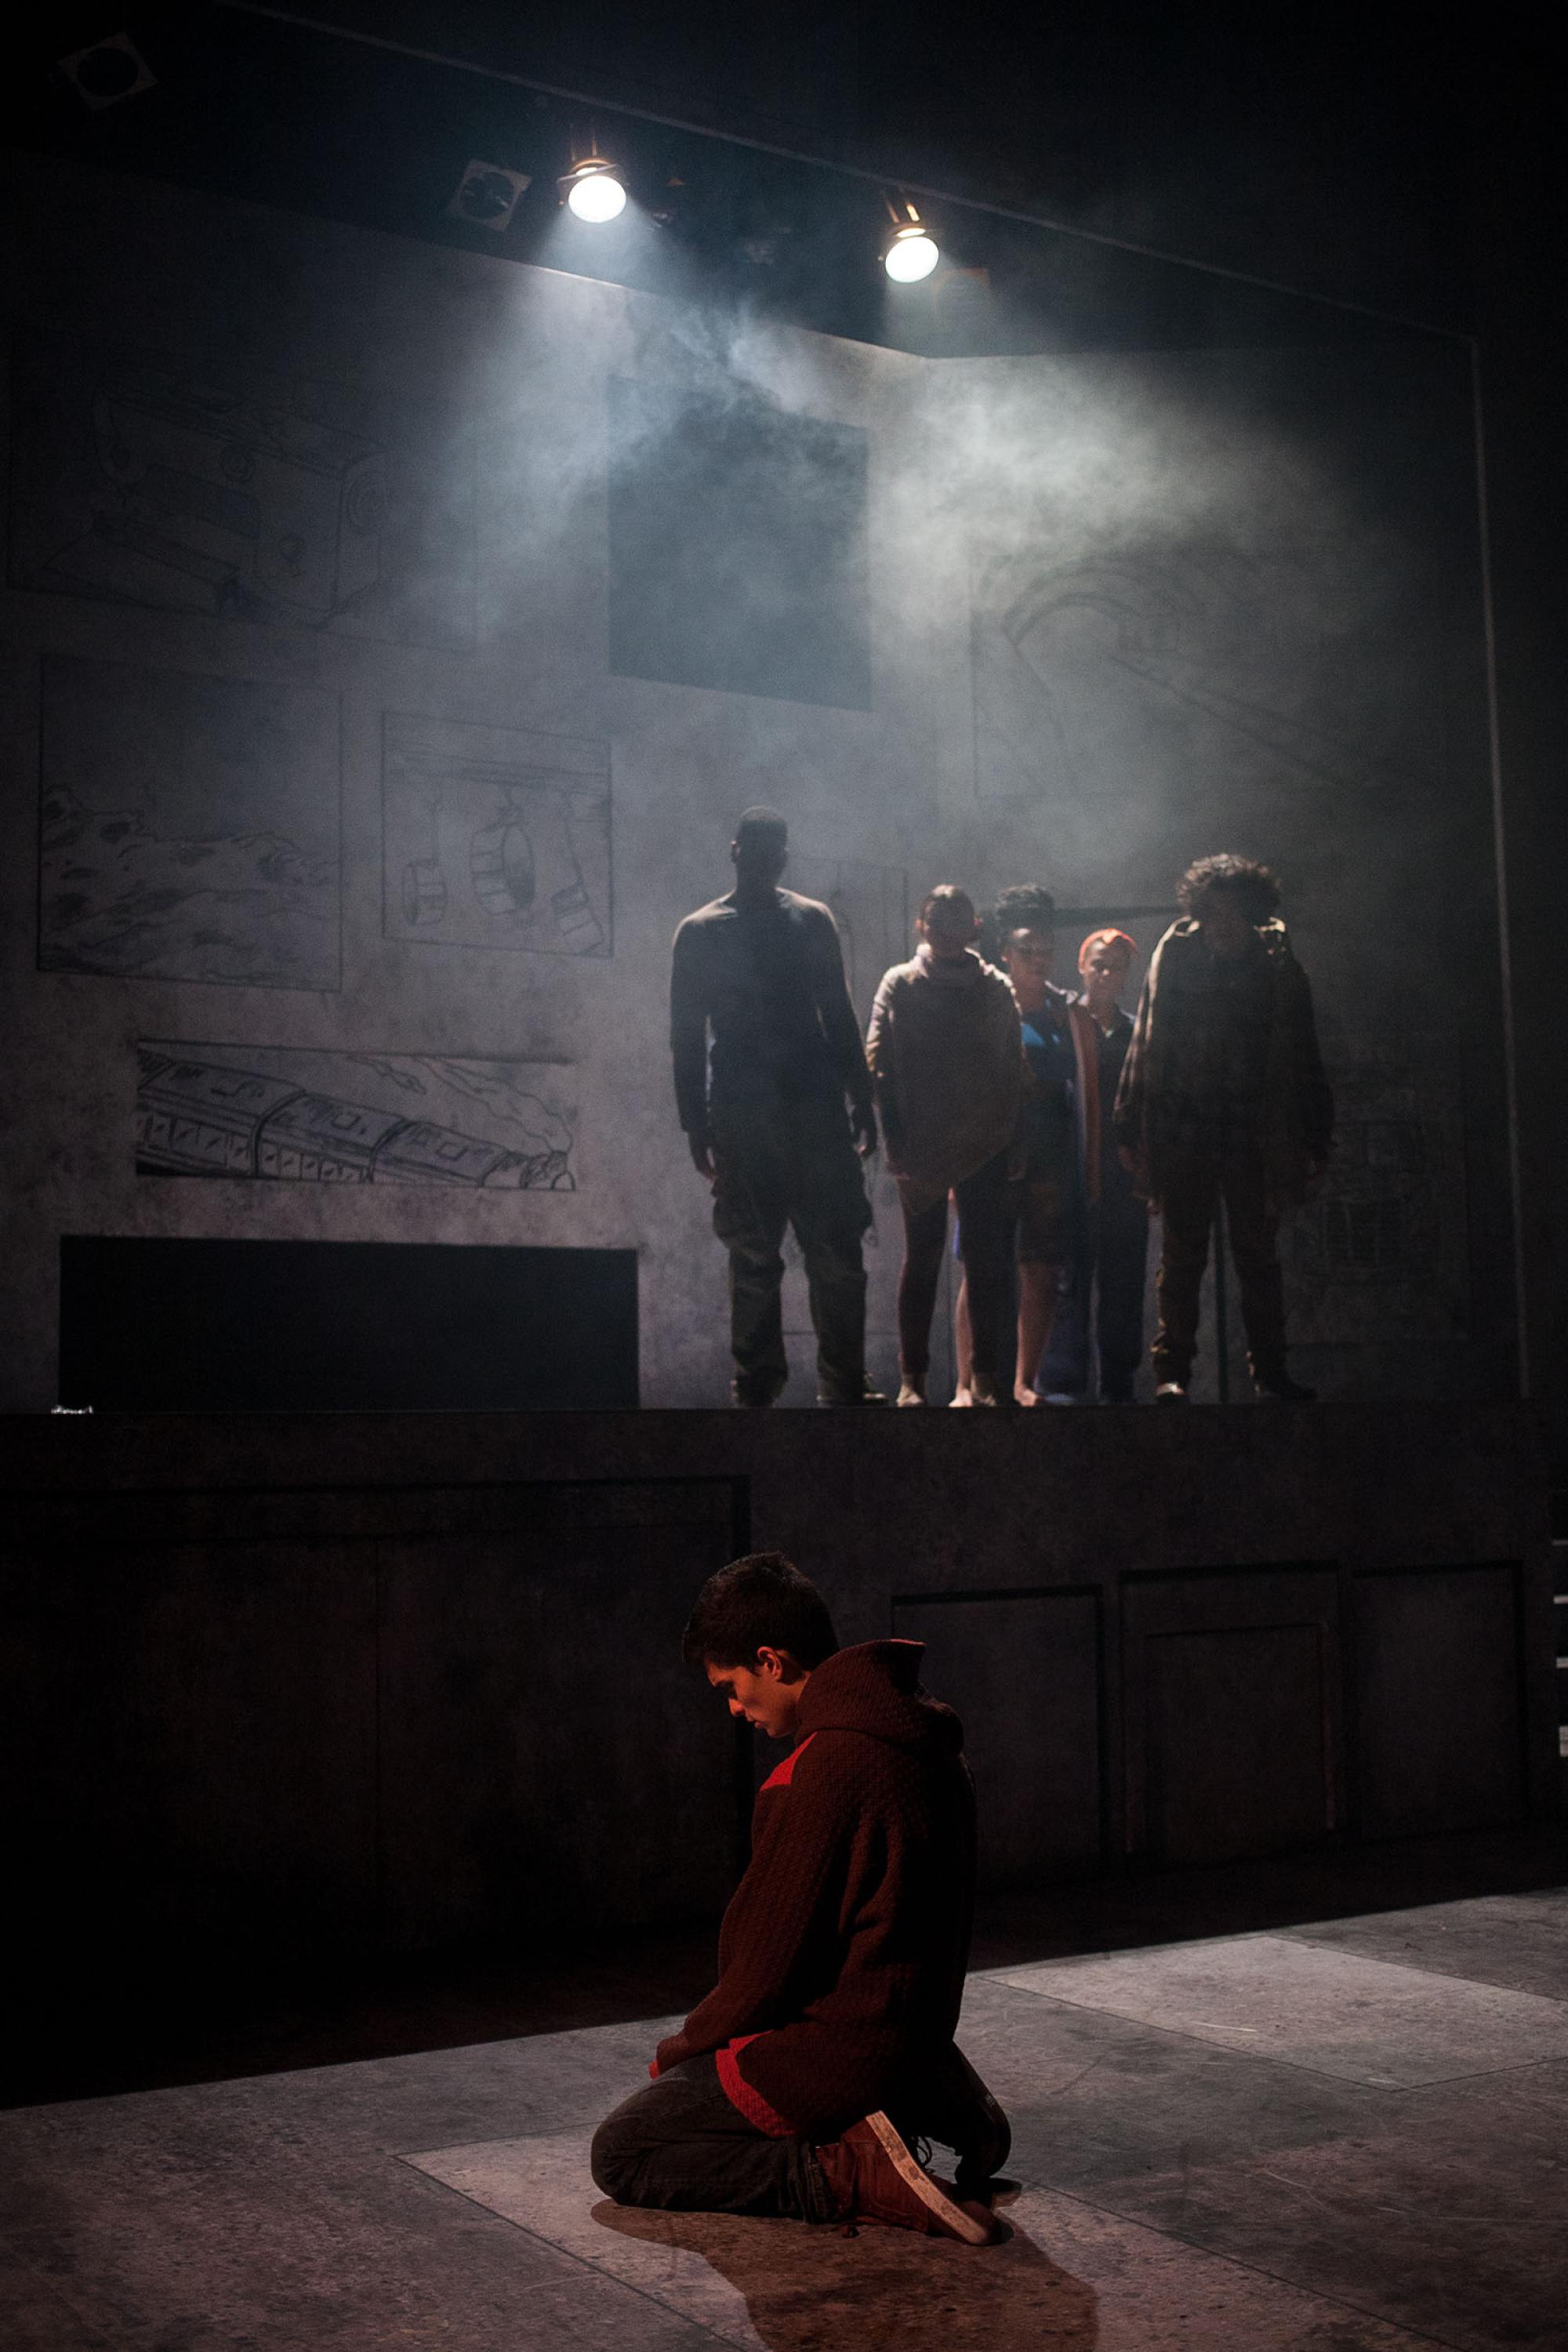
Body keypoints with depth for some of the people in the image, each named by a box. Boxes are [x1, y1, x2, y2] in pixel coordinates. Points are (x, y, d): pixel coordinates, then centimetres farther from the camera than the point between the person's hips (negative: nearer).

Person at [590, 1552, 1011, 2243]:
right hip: (919, 2033, 9)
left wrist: (680, 2049, 1)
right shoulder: (927, 1740, 4)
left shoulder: (819, 1773, -25)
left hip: (842, 2049, -9)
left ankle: (851, 2176, -12)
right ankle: (940, 2105, 11)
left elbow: (768, 1965, -19)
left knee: (618, 2153, 3)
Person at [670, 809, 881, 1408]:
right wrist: (696, 1124, -2)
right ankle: (756, 1387, 6)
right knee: (753, 1258, 0)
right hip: (741, 1111, -1)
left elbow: (839, 1016, 13)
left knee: (837, 1252, -3)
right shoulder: (700, 932, 7)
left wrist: (862, 1101, 7)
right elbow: (687, 1034, 5)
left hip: (815, 1107, 2)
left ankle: (845, 1385, 2)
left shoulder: (812, 920, 12)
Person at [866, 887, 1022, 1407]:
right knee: (922, 1259, 4)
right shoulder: (899, 985, 4)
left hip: (984, 1146, 1)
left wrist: (1010, 1138, 0)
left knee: (987, 1264, -1)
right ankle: (912, 1378, 10)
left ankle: (988, 1378, 3)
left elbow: (1014, 1070, 9)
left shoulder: (996, 989, 10)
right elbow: (878, 1063, -2)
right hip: (921, 1149, -1)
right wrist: (897, 1140, -10)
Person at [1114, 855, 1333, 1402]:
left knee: (1258, 1256, 5)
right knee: (1182, 1258, 3)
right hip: (1183, 1134, 0)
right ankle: (1172, 1371, 7)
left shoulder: (1278, 968, 3)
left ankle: (1270, 1371, 12)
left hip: (1253, 1136, 1)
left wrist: (1314, 1142, 1)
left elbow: (1303, 1061, 6)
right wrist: (1133, 1131, 2)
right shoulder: (1175, 958, 2)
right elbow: (1146, 1045, 5)